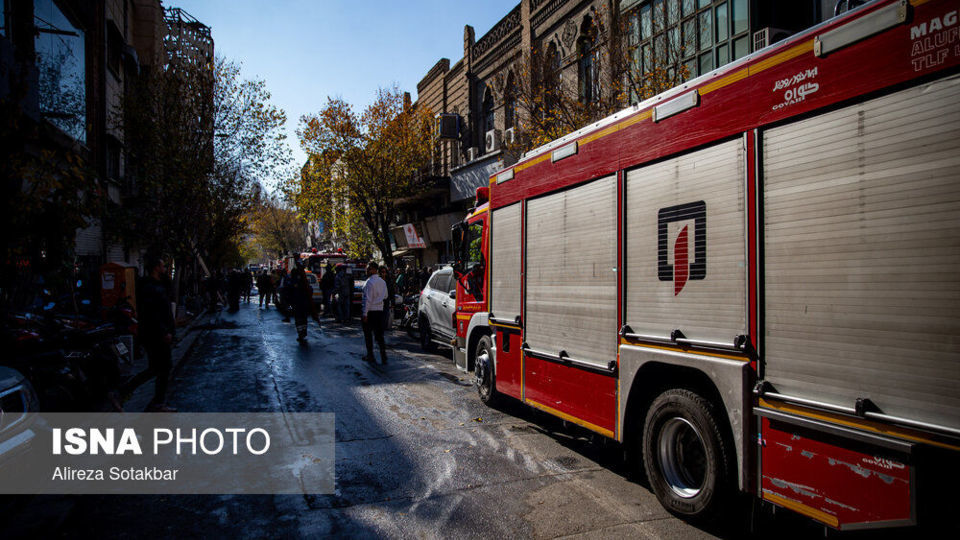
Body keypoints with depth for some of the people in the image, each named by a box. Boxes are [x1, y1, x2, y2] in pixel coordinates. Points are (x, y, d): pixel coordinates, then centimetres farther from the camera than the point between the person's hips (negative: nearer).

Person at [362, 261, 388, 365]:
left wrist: (365, 313, -16)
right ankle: (383, 357, 3)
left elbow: (368, 299, -17)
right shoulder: (382, 281, 8)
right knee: (379, 335, 8)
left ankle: (370, 357, 13)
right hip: (380, 310, 6)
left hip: (370, 311, -6)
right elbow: (385, 297, 15)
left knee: (368, 334, 7)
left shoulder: (369, 282, -15)